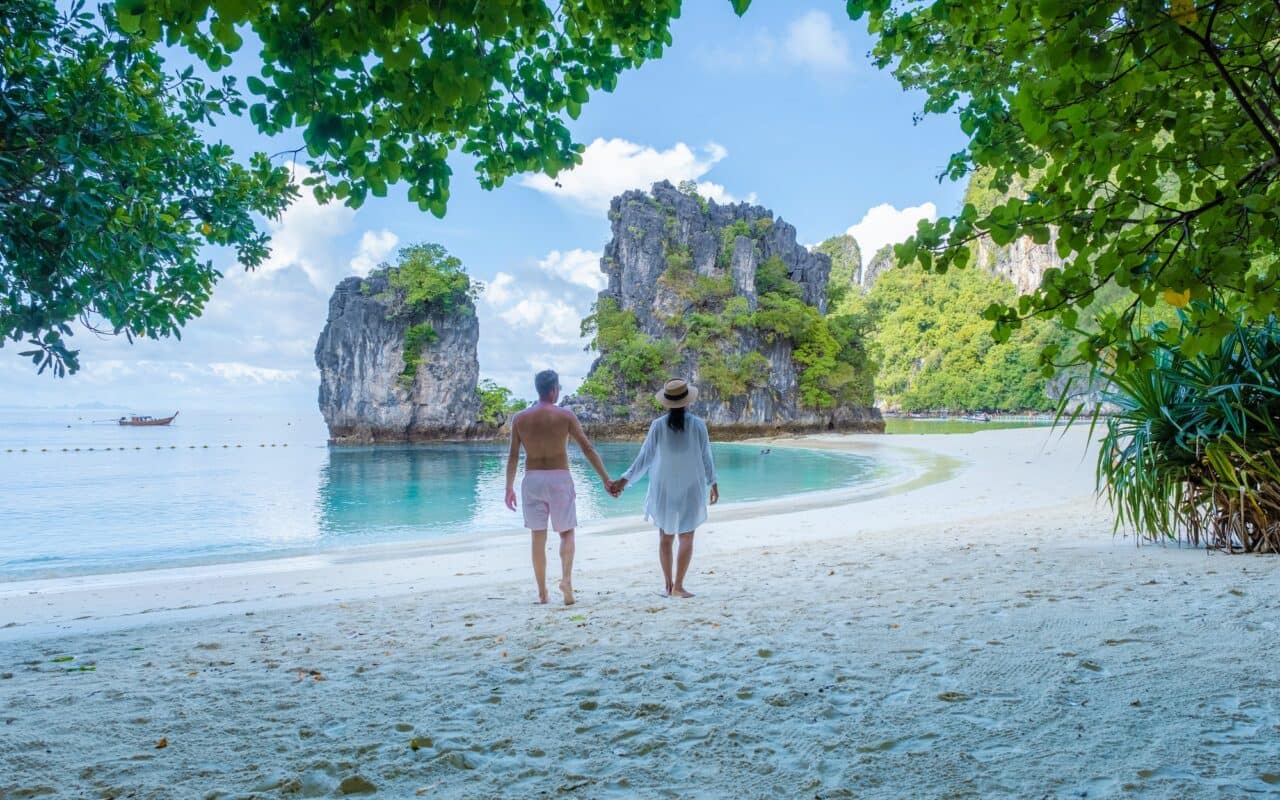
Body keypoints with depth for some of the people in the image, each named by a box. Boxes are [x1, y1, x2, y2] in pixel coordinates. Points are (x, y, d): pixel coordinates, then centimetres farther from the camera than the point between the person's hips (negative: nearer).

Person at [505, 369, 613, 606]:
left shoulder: (519, 418, 1)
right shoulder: (565, 415, -5)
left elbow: (513, 456, 2)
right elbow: (588, 449, -4)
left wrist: (509, 488, 9)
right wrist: (606, 479, 0)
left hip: (532, 480, 2)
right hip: (559, 479, -2)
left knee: (538, 537, 10)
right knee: (566, 533, 11)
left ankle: (542, 593, 13)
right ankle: (566, 578, -12)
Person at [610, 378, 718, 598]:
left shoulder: (658, 425, -7)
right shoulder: (697, 425, -8)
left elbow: (645, 456, -7)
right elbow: (706, 457, -2)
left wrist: (625, 479, 0)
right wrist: (713, 483, 10)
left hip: (663, 489, 1)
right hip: (690, 488, -1)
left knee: (665, 537, 13)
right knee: (686, 538, 5)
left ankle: (668, 585, 13)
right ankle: (678, 585, -3)